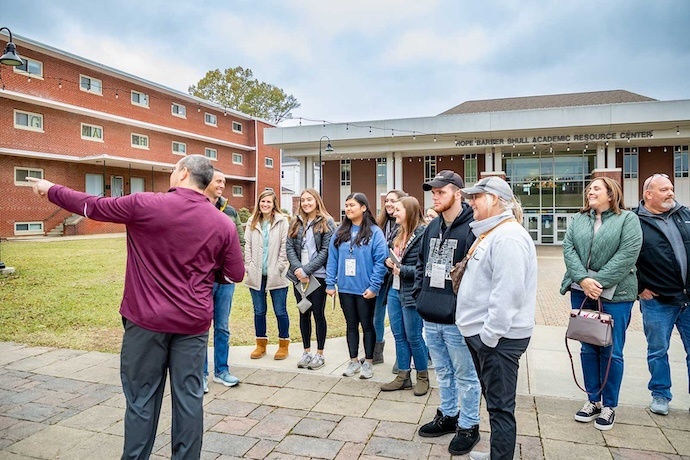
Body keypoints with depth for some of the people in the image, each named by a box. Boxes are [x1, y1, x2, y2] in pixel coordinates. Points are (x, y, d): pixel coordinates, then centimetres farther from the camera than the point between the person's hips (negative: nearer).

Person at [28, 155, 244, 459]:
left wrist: (50, 190, 19)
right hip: (194, 322, 2)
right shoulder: (223, 224, -3)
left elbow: (93, 206, 2)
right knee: (189, 397, 10)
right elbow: (236, 275, 4)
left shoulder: (146, 205, -11)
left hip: (147, 320, -2)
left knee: (142, 398, 12)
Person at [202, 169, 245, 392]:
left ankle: (221, 370, 27)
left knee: (222, 328, 14)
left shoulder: (230, 211, 9)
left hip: (226, 277, 5)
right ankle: (201, 374, 21)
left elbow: (240, 240, 13)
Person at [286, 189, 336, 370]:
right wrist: (297, 269, -12)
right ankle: (307, 351, 24)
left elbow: (326, 251, -10)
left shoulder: (326, 223, -3)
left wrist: (306, 270, -15)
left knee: (318, 313, 3)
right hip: (299, 276, 4)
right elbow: (290, 248, 4)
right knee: (304, 313, 12)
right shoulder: (295, 222, 10)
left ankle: (319, 354, 16)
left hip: (318, 275, -4)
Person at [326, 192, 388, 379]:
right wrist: (330, 283, -1)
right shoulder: (340, 232, 6)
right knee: (351, 325, 15)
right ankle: (353, 361, 29)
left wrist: (374, 286, -18)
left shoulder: (375, 232, -9)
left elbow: (380, 262, -13)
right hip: (345, 288, 4)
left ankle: (368, 362, 24)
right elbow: (332, 259, 5)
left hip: (365, 289, -4)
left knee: (367, 325, 10)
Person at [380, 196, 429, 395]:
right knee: (398, 335, 13)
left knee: (413, 337, 5)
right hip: (394, 290, 8)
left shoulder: (422, 234, -15)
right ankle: (403, 377, 26)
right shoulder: (398, 232, 10)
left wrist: (402, 270, -21)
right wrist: (390, 262, -1)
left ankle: (423, 377, 24)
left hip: (411, 293, -8)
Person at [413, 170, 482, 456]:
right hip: (431, 318, 7)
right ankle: (448, 416, 39)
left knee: (465, 375, 10)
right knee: (443, 373, 22)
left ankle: (468, 426, 27)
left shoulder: (472, 228, -14)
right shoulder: (432, 227, 11)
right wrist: (419, 296, 9)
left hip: (457, 320, -7)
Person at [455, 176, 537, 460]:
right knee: (493, 401, 21)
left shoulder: (508, 237, -18)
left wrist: (490, 334, -22)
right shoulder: (490, 233, 15)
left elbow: (508, 293, -25)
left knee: (500, 406, 2)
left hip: (498, 338, -10)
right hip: (483, 333, 10)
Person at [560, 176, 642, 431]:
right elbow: (568, 249, 0)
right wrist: (583, 279, -15)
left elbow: (627, 255, -14)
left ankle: (609, 405, 20)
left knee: (611, 351, 4)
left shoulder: (628, 219, -2)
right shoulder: (578, 219, 11)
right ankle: (593, 400, 25)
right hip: (582, 292, 4)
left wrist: (599, 283, -19)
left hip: (615, 295, -4)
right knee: (588, 348, 11)